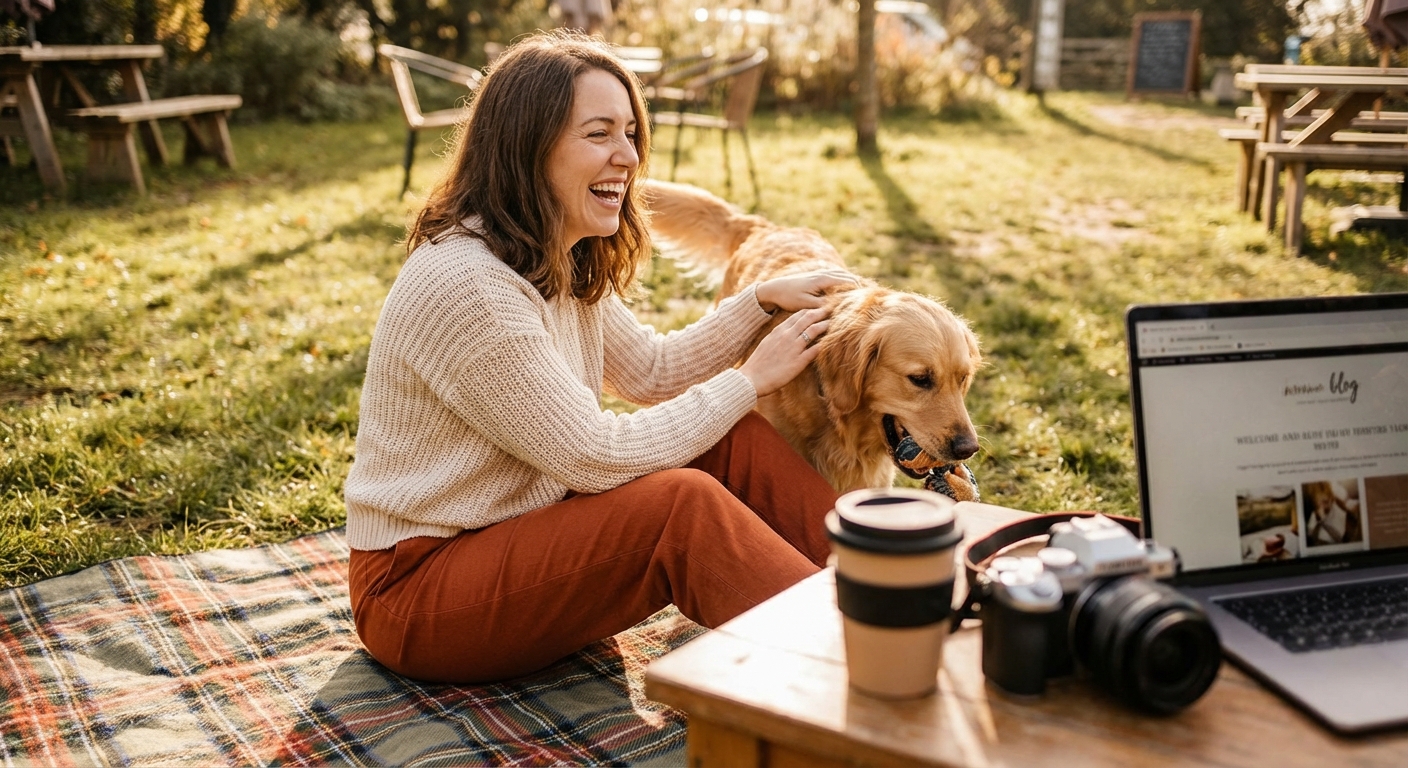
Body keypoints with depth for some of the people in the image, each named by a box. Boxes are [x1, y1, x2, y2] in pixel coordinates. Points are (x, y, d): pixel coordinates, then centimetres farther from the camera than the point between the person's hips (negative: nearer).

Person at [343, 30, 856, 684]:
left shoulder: (561, 264, 3)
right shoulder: (465, 286, -27)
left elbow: (653, 370, 14)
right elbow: (598, 457, -24)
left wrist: (762, 300, 1)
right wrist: (751, 378, -14)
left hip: (524, 532, 9)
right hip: (416, 590, -9)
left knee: (737, 443, -7)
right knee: (681, 504, -29)